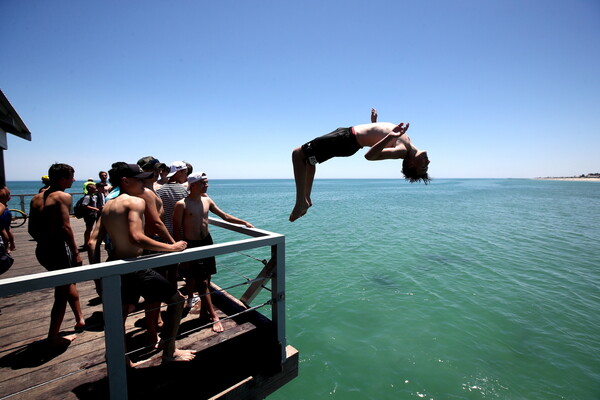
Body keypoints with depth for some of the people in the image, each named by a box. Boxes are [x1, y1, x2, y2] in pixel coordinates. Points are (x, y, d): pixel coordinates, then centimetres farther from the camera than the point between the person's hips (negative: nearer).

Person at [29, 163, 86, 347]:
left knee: (69, 281, 25)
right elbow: (65, 227, -22)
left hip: (42, 249, 9)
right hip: (58, 249, -9)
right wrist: (76, 252, -16)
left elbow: (32, 229, 11)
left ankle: (80, 319, 37)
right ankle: (53, 337, 16)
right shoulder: (63, 196, -14)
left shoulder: (36, 198, 10)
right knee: (62, 293, 5)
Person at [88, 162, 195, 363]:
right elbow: (136, 237, -29)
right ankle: (169, 352, 17)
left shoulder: (108, 205, 10)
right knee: (176, 299, 6)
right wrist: (172, 247, -23)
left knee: (121, 312, 28)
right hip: (134, 268, -9)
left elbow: (93, 242, 8)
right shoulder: (136, 201, -16)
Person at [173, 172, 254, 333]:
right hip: (191, 245, -6)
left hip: (207, 241, 6)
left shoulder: (207, 200, 4)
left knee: (206, 279, 13)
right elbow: (177, 229, -12)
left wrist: (244, 222, 7)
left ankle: (204, 311, 31)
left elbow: (224, 216, 10)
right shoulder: (182, 204, -14)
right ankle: (214, 317, 5)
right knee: (202, 282, -3)